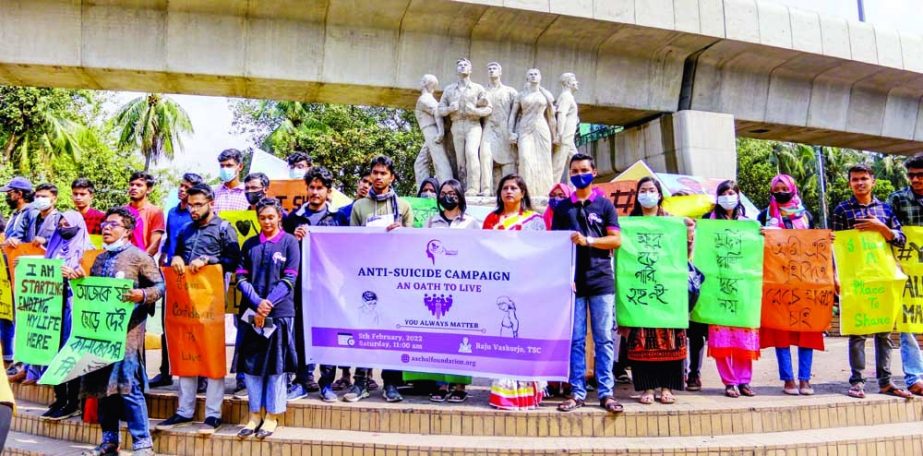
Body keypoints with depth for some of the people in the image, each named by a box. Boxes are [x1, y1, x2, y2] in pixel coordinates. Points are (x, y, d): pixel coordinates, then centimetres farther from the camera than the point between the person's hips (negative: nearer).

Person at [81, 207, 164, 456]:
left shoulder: (139, 256, -2)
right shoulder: (100, 259, 17)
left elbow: (160, 286, -7)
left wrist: (143, 295, -25)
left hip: (127, 328, -7)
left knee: (128, 385, -9)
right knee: (103, 384, 9)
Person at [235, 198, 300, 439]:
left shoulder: (289, 242, 1)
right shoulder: (249, 244, 11)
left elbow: (289, 279, -4)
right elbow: (241, 277, 5)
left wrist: (268, 304, -14)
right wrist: (257, 303, -11)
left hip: (280, 312, -3)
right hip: (251, 312, 3)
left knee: (275, 365, 2)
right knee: (251, 364, 6)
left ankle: (272, 416, 14)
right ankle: (255, 414, 19)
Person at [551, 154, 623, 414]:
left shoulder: (605, 204, 9)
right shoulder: (562, 208, 12)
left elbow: (616, 240, 3)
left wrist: (587, 241, -11)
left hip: (601, 281, -1)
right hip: (572, 281, 1)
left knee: (604, 339, 1)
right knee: (575, 340, 4)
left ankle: (606, 393, 8)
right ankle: (577, 393, 11)